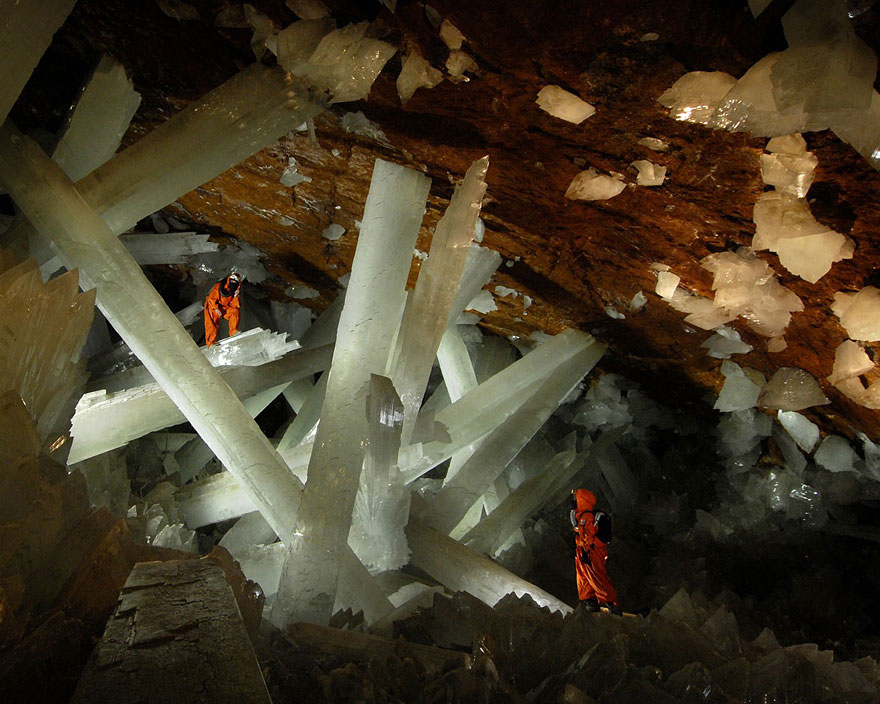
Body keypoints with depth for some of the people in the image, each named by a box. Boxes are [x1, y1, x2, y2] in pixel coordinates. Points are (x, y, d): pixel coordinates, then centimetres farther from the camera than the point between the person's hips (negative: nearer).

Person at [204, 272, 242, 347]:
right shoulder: (219, 287, -17)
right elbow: (211, 299, -15)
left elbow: (235, 306, -8)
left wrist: (235, 297, -23)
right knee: (212, 324, -22)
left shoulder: (235, 291, -2)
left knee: (236, 311, -19)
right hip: (213, 306, -4)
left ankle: (234, 332, -18)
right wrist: (216, 309, -26)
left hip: (225, 308, 4)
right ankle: (211, 343, -24)